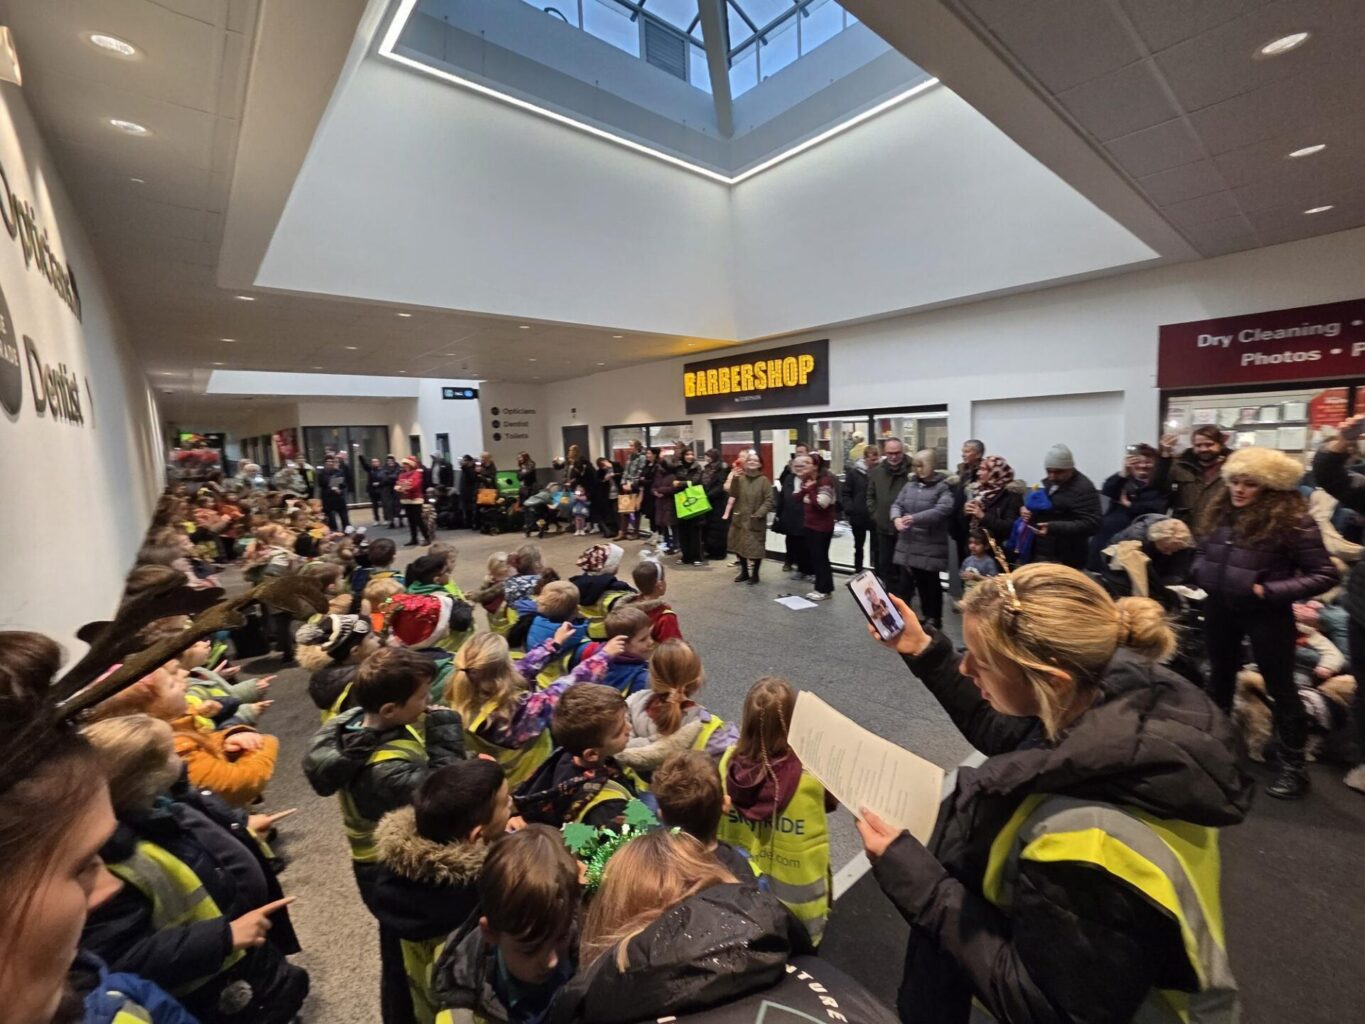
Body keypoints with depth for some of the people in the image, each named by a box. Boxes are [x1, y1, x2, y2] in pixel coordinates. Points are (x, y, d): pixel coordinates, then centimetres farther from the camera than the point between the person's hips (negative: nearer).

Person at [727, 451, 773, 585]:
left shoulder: (764, 480, -4)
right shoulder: (740, 478, 4)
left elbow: (769, 500, -9)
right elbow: (733, 495, -8)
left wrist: (759, 514, -17)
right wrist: (734, 479, -20)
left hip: (756, 521, -3)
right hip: (740, 519, 4)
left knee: (756, 548, 0)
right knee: (740, 546, 12)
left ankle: (754, 574, 18)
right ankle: (744, 572, 29)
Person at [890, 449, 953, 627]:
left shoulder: (943, 486, -6)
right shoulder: (910, 484, 11)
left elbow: (943, 509, -21)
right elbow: (897, 504, 5)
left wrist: (915, 518, -27)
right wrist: (896, 518, -17)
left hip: (930, 546, -5)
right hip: (908, 544, 5)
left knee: (931, 583, 7)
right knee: (906, 582, 9)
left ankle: (934, 619, 24)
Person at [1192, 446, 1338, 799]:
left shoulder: (1291, 520, -16)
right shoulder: (1219, 512, 0)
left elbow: (1325, 574, -15)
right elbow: (1203, 552, 15)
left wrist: (1268, 591, -22)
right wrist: (1200, 574, -2)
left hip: (1265, 613, -6)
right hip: (1219, 607, 6)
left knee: (1280, 686, 7)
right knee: (1220, 674, 21)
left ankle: (1294, 765, 23)